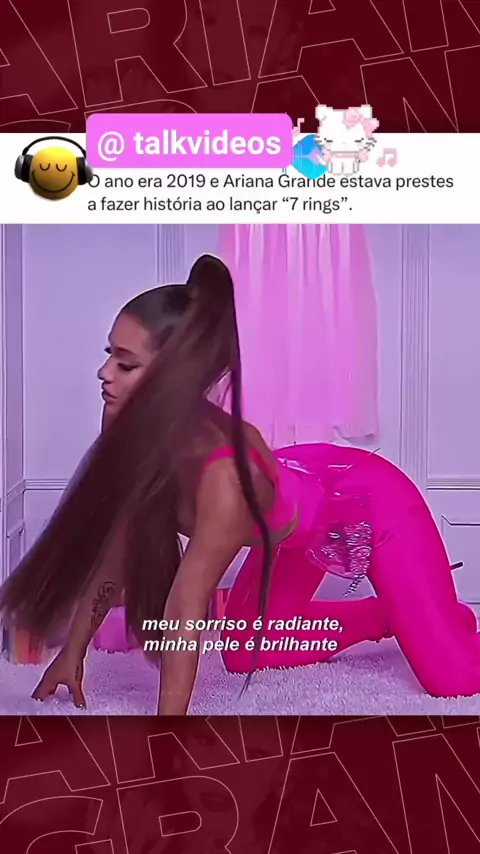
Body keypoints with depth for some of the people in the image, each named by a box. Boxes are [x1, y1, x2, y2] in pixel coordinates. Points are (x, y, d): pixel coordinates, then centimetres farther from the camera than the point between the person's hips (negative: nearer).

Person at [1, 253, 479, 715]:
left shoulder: (224, 477, -43)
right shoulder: (136, 426, -23)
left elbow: (188, 607, -40)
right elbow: (113, 543, -14)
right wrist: (73, 653, -10)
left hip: (375, 507, -6)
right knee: (243, 654, 13)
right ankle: (392, 616, 29)